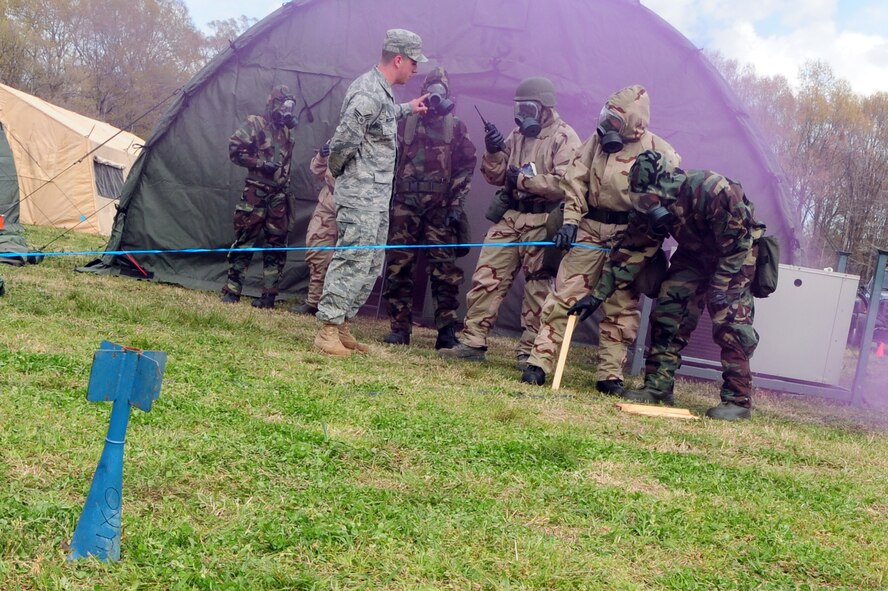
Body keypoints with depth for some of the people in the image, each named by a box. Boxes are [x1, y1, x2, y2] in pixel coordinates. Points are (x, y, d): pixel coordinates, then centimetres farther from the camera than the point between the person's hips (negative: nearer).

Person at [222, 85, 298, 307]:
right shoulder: (255, 124, -3)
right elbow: (234, 149, -9)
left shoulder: (287, 133, 16)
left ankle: (269, 295, 8)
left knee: (277, 246, 3)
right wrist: (260, 164, -16)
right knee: (244, 242, -4)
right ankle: (231, 291, 3)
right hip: (255, 193, -6)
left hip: (278, 196, 6)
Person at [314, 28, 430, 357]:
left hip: (377, 198, 10)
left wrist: (407, 109, 35)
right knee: (352, 262, -9)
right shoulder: (369, 93, -19)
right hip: (360, 197, -10)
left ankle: (342, 326, 20)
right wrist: (337, 171, -5)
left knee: (370, 266, 13)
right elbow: (343, 141, -22)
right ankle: (328, 331, -4)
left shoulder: (382, 92, 13)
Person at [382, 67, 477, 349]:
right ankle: (400, 327, 8)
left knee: (444, 268, -5)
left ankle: (446, 329, 0)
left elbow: (466, 167, 4)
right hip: (405, 204, 1)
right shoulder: (405, 122, 10)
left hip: (440, 208, -1)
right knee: (398, 265, 1)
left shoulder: (456, 127, 7)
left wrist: (456, 205, -4)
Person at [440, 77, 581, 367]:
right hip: (509, 217, 7)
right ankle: (473, 342, 8)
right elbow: (496, 177, 15)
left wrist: (522, 179, -16)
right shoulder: (517, 135, 14)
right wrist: (494, 152, -4)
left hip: (542, 223, -6)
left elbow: (565, 183, -20)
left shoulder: (564, 138, -7)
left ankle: (529, 351, 11)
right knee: (486, 278, 2)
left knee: (538, 288, 2)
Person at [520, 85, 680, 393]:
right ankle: (539, 362, -1)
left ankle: (610, 374, 13)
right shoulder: (597, 139, 3)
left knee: (621, 307, 5)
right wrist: (570, 220, -1)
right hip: (590, 229, 2)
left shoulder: (658, 151, -8)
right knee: (564, 295, -2)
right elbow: (575, 181, 7)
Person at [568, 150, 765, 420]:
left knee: (729, 321, -16)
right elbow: (633, 249, -10)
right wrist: (598, 294, -11)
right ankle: (658, 385, 3)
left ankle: (737, 399, -10)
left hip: (736, 255, -6)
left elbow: (738, 243, -27)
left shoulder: (714, 191, -35)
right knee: (668, 309, -4)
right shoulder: (653, 204, -15)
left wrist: (720, 286, -25)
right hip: (696, 253, 6)